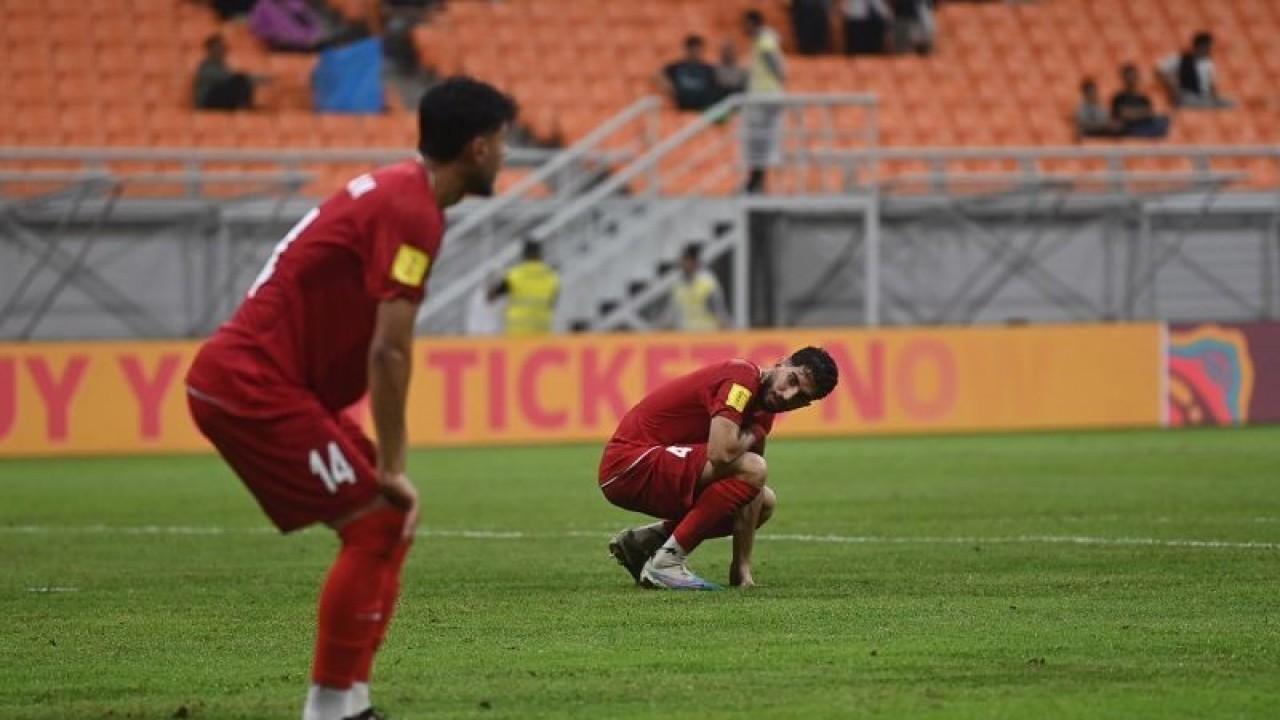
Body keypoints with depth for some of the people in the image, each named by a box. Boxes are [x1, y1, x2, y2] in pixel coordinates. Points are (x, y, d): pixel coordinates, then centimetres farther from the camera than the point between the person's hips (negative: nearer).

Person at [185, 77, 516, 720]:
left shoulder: (394, 189, 15)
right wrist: (392, 469, -15)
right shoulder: (412, 212, -16)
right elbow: (389, 353, -20)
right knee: (375, 524, -12)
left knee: (383, 523, 11)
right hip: (253, 387, -10)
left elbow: (372, 347, 19)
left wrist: (386, 468, 16)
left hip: (241, 379, 10)